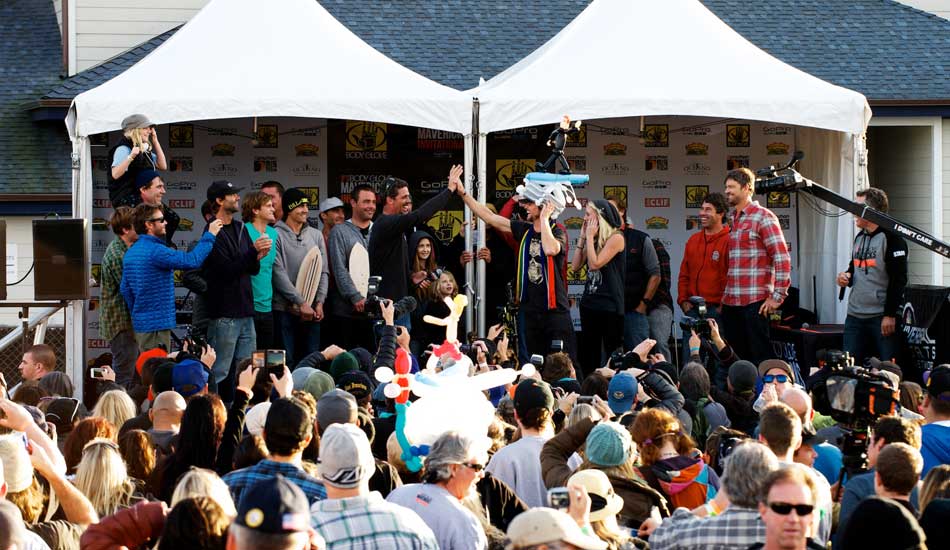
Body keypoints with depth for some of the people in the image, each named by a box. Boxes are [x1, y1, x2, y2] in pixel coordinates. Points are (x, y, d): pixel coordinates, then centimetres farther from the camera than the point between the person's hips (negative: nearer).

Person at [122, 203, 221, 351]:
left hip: (140, 323, 10)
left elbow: (125, 289, 16)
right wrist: (209, 235, -15)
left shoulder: (130, 254, 11)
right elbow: (192, 260, -26)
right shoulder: (155, 251, -19)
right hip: (157, 324, -10)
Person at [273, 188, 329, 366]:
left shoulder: (316, 235, 12)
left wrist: (320, 303, -1)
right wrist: (301, 303, -14)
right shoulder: (277, 235, -5)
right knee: (287, 360, -4)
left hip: (312, 310, 5)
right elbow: (279, 274, -11)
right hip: (285, 309, -5)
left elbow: (323, 271, 11)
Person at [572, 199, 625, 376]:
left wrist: (590, 237, -11)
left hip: (609, 304, -8)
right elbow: (575, 266, 7)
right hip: (589, 302, 8)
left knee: (611, 355, -3)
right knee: (588, 355, 11)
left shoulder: (616, 238, -11)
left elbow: (595, 264, -19)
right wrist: (582, 237, 6)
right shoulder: (594, 240, 12)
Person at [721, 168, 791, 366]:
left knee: (760, 356, -7)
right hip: (730, 303, 8)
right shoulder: (732, 221, 18)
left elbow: (782, 258, -11)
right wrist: (725, 295, 17)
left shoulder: (763, 218, -5)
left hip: (754, 303, -8)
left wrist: (777, 296, -15)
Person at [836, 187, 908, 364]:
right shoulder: (859, 238, 17)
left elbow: (898, 279, -14)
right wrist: (847, 277, 6)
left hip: (882, 318, -8)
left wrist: (890, 315, -18)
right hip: (855, 316, 8)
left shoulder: (891, 238, -9)